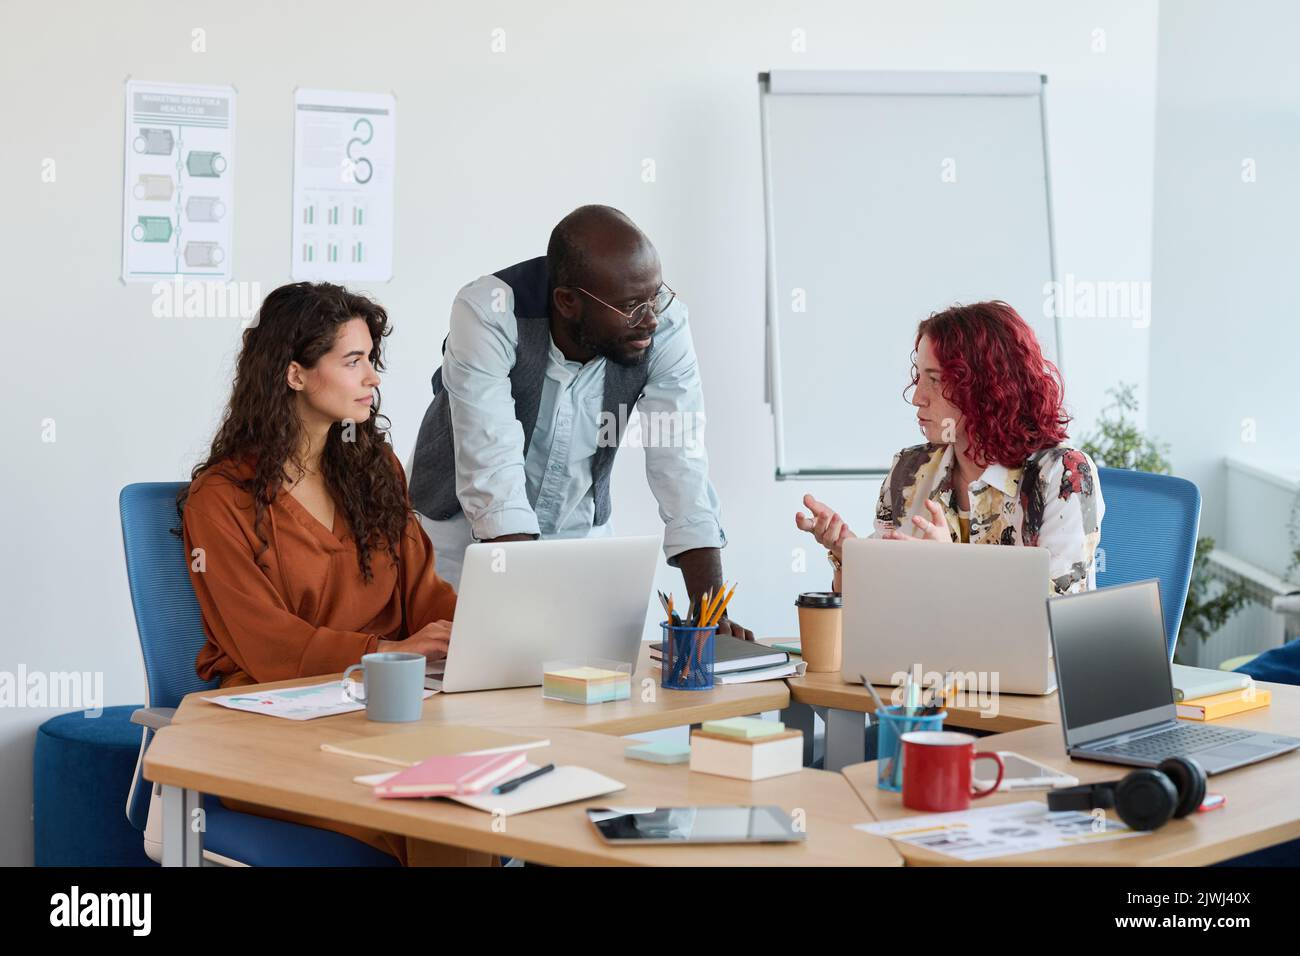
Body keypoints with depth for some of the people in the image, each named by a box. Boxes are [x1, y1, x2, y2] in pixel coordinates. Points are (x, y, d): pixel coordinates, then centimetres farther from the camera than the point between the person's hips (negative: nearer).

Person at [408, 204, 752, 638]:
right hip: (464, 526, -2)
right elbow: (493, 477, -33)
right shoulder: (488, 313, -28)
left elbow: (684, 473, -19)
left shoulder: (665, 325, -19)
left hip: (578, 530, 3)